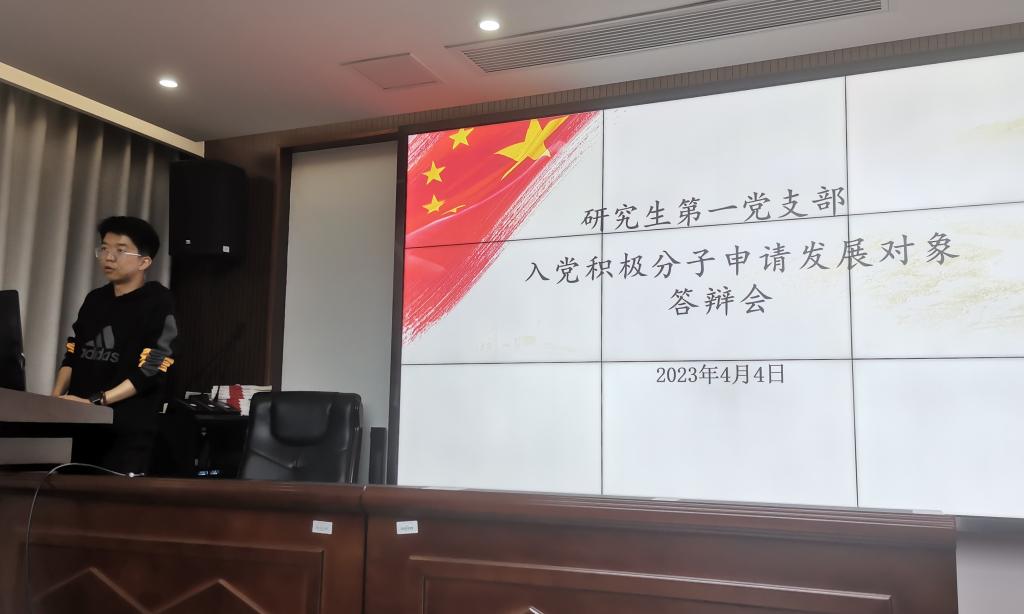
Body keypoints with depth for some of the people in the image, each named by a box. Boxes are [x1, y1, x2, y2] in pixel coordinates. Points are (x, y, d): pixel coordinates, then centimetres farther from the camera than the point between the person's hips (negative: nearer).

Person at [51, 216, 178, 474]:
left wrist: (94, 401, -19)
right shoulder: (95, 299, 15)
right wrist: (55, 399, 2)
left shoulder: (159, 303, -6)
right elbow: (72, 355, 18)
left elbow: (151, 371, -13)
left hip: (128, 431, -6)